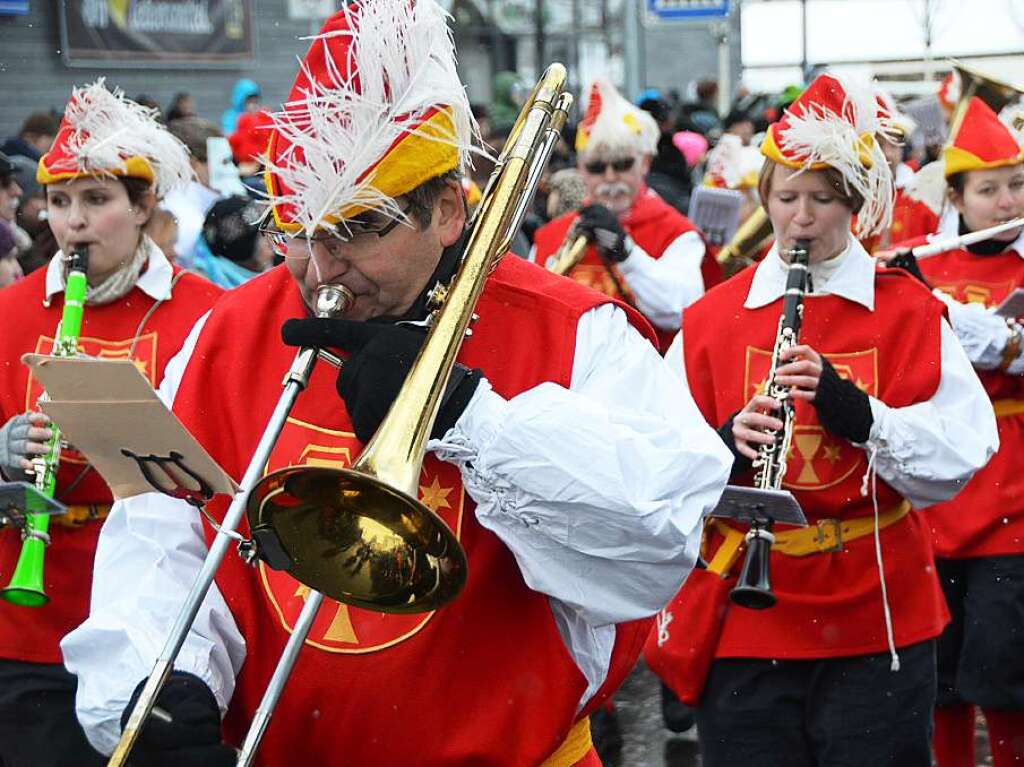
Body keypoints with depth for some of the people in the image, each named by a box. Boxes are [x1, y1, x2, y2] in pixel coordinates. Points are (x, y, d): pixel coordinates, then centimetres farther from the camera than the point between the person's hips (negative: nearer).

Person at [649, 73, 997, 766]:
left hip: (878, 619, -1)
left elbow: (957, 461, -10)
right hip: (745, 619, 1)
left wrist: (856, 410, -23)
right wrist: (726, 444, -20)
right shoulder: (712, 317, 5)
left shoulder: (911, 312, 1)